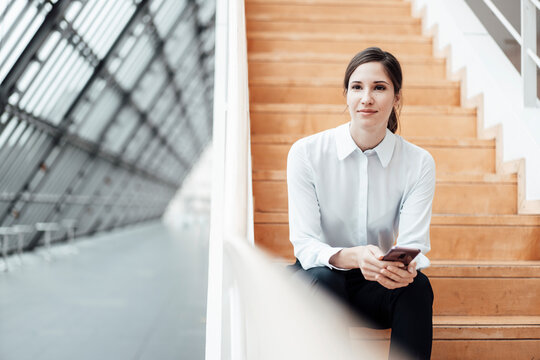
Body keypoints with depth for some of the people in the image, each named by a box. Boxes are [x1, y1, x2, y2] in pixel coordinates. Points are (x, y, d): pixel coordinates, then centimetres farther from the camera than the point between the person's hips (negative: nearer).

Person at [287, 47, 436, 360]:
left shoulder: (419, 163, -6)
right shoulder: (307, 153, -12)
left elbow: (415, 245, -13)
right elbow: (304, 243, -16)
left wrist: (406, 265, -39)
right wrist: (353, 256, -37)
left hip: (378, 287, 2)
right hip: (315, 282, -1)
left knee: (417, 285, -30)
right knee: (324, 280, -34)